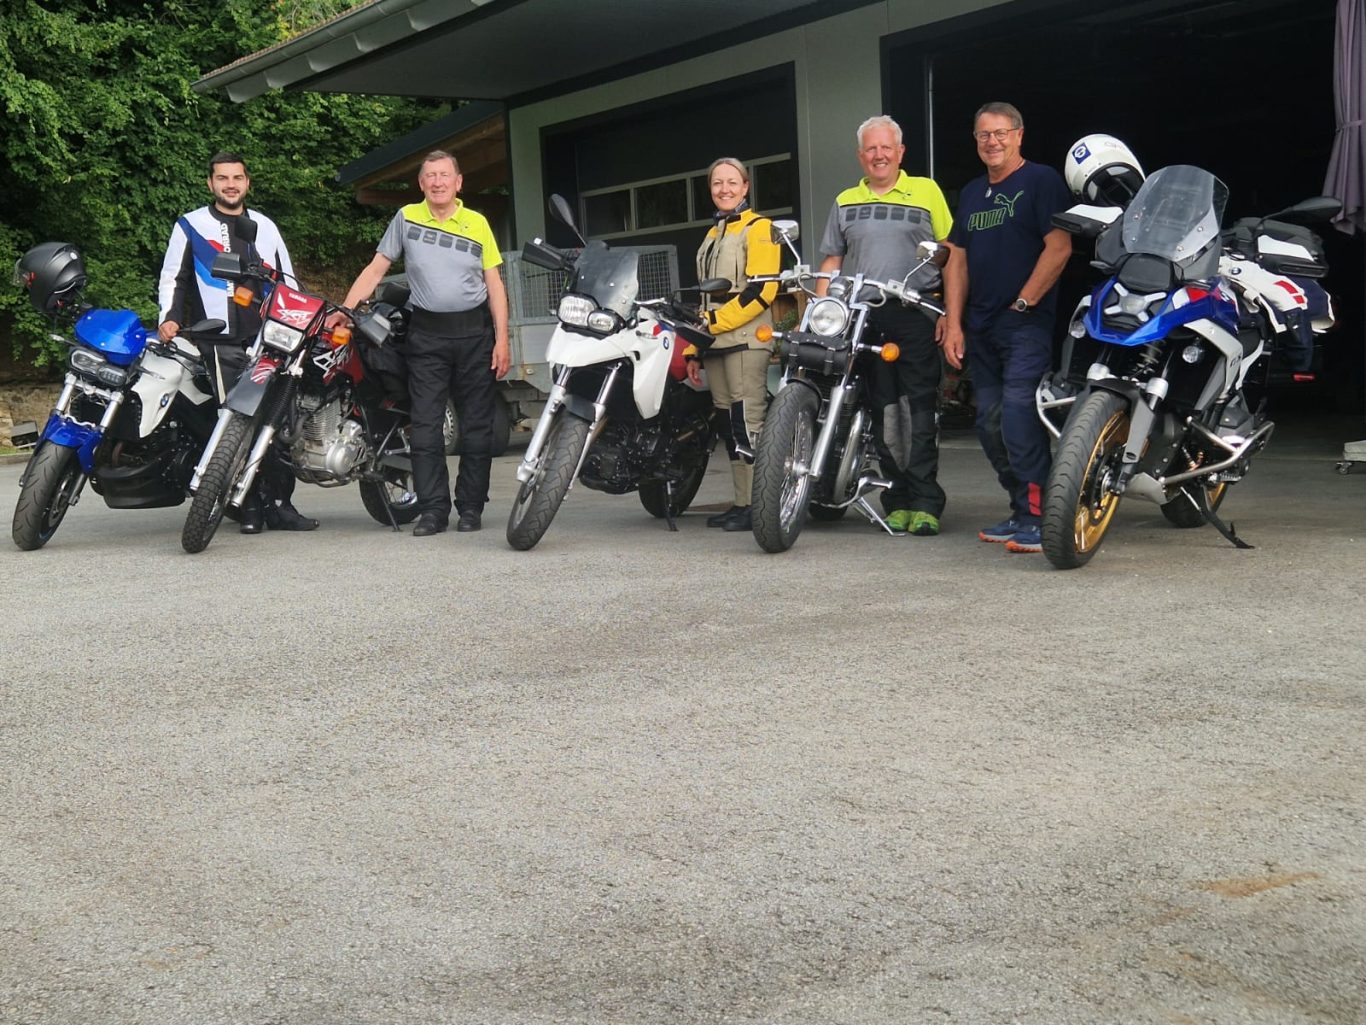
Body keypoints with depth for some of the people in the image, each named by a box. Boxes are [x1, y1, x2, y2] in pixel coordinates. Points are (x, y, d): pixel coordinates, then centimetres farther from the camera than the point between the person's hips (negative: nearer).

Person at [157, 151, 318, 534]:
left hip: (268, 339, 3)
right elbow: (172, 277, 9)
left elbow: (287, 279, 25)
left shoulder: (265, 227, 21)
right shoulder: (190, 226, 11)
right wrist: (169, 318, -8)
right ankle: (250, 506, -7)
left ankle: (279, 503, 3)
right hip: (221, 341, -3)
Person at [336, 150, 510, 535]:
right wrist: (342, 310, -3)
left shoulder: (477, 223, 6)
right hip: (426, 334, 0)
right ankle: (432, 510, 0)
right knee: (425, 427, -4)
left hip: (475, 333, 0)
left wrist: (502, 339, -2)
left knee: (476, 425, 3)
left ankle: (470, 507, 11)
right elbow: (375, 269, 7)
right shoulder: (406, 218, 5)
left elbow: (494, 284, 6)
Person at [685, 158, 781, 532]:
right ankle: (741, 503, 11)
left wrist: (713, 323, -15)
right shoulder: (712, 237, 23)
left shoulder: (758, 229, -3)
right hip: (716, 345, 8)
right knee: (728, 425, 8)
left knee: (747, 422, -13)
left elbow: (760, 290, -15)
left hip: (746, 340, -8)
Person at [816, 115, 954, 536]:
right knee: (883, 412, 4)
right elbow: (831, 262, 17)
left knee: (921, 413, -6)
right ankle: (898, 497, 10)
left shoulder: (926, 191, 7)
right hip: (864, 319, 3)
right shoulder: (845, 201, 17)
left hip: (916, 315, -3)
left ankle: (925, 502, -6)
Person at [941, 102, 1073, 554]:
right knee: (991, 426, 9)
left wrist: (1024, 302, -13)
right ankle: (1021, 510, 17)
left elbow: (1059, 247, -12)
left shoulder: (1041, 181, -3)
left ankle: (1037, 518, -15)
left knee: (1019, 420, -17)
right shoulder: (971, 193, 19)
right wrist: (954, 324, 9)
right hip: (981, 329, 8)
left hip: (1026, 325, -8)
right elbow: (958, 261, 17)